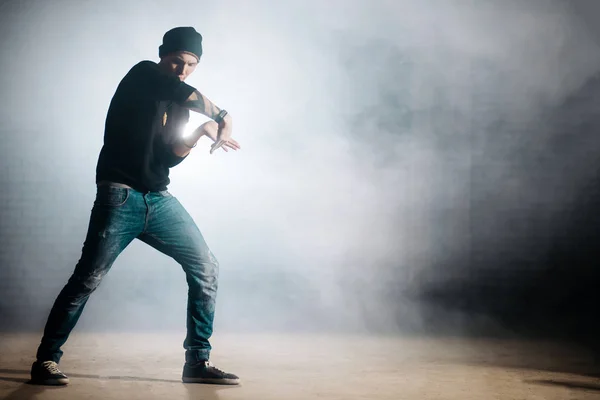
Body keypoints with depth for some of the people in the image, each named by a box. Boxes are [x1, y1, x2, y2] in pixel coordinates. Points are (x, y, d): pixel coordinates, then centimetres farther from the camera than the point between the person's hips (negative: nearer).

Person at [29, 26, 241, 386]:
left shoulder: (177, 107, 16)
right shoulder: (143, 74, -1)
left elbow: (171, 156, 2)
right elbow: (193, 97, -17)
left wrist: (200, 134, -14)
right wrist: (223, 119, -4)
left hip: (160, 201, 7)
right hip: (120, 196, -7)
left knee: (206, 268, 1)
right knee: (89, 278, -13)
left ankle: (198, 361, 7)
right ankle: (46, 360, -2)